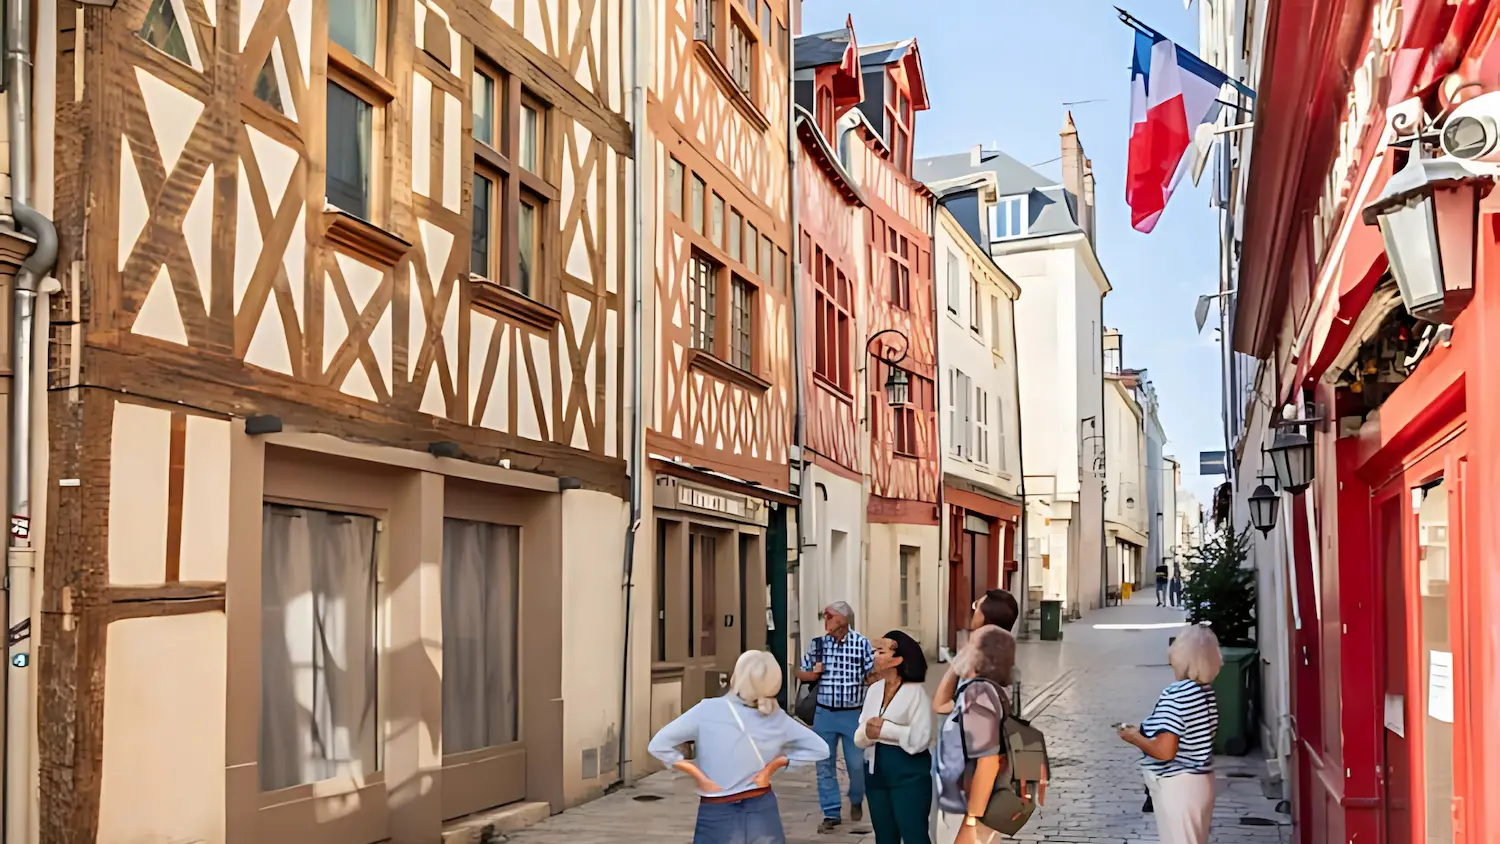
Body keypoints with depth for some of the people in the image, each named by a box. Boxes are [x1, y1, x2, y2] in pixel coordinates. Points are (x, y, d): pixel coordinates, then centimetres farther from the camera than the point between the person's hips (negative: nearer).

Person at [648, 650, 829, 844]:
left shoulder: (708, 711, -13)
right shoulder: (776, 718, -4)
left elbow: (658, 745, -10)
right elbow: (820, 748, 5)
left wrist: (698, 775, -6)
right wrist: (775, 764, 1)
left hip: (718, 818, -3)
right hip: (764, 814, 3)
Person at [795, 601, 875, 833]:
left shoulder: (862, 643, -6)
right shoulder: (817, 644, 1)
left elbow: (872, 674, -3)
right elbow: (801, 673, 9)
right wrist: (813, 674, -11)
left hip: (853, 714, -2)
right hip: (824, 714, 2)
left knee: (857, 764, 6)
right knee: (825, 765, 4)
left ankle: (856, 801, 34)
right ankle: (832, 813, 15)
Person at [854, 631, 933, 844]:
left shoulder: (915, 692, -11)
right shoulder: (874, 689, 8)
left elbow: (920, 738, -20)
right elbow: (859, 737, 6)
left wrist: (886, 729, -16)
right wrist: (867, 732, -16)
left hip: (908, 772, -7)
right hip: (876, 769, 7)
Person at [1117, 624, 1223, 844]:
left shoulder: (1174, 695, -23)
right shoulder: (1206, 691, 3)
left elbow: (1164, 751, -27)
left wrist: (1135, 737, -10)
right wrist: (1145, 731, 16)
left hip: (1176, 785, -9)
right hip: (1201, 781, 9)